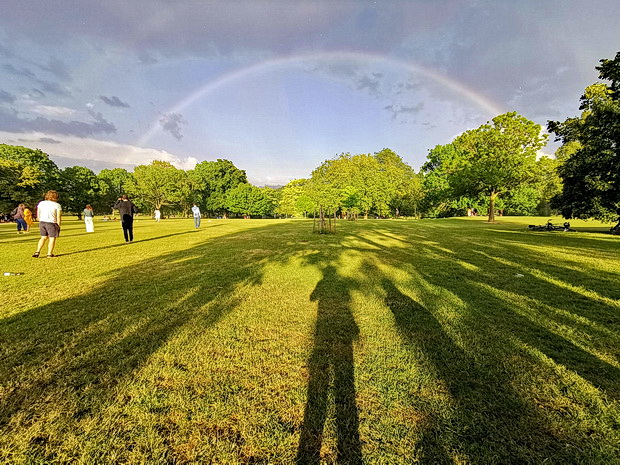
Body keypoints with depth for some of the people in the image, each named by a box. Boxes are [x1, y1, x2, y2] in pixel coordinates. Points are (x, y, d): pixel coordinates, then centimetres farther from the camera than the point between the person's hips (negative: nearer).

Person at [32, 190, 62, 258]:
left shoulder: (41, 203, 8)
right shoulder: (57, 205, -8)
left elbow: (38, 214, 12)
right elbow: (58, 217, -10)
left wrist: (40, 222, 21)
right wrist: (58, 226, -4)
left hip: (42, 222, 5)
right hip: (51, 223, -5)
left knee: (43, 237, 19)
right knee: (52, 238, 3)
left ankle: (37, 252, 11)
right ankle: (49, 254, 4)